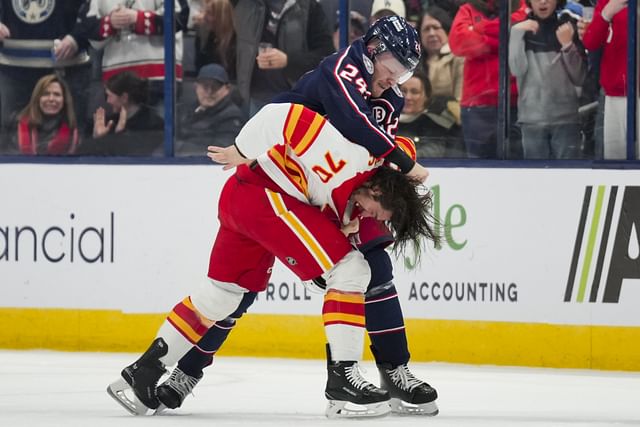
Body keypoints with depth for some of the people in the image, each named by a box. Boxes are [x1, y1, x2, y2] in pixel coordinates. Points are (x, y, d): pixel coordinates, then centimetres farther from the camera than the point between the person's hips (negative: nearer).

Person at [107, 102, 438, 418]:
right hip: (262, 193, -10)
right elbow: (281, 116, -21)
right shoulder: (355, 156, -21)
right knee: (351, 270, -10)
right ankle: (342, 377, -11)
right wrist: (242, 153, -12)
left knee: (221, 295, 19)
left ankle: (142, 373, 23)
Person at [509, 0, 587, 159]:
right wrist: (517, 33, -11)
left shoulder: (568, 28, 4)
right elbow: (517, 70, -8)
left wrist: (568, 45, -13)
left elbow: (579, 78, 0)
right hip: (532, 118, 1)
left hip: (566, 118, -1)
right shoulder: (522, 29, 5)